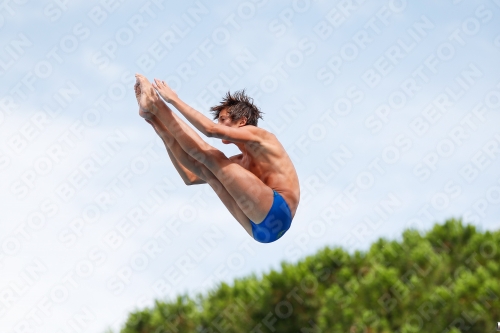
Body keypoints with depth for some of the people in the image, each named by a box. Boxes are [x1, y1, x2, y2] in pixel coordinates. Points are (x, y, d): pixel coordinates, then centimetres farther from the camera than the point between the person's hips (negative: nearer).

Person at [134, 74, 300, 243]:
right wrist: (166, 136, 25)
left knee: (211, 156, -7)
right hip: (260, 227, 8)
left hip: (277, 211, -8)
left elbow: (210, 129, -12)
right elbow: (190, 177, 29)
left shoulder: (259, 135, 5)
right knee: (204, 169, 8)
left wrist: (174, 100, -3)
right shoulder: (239, 163, 28)